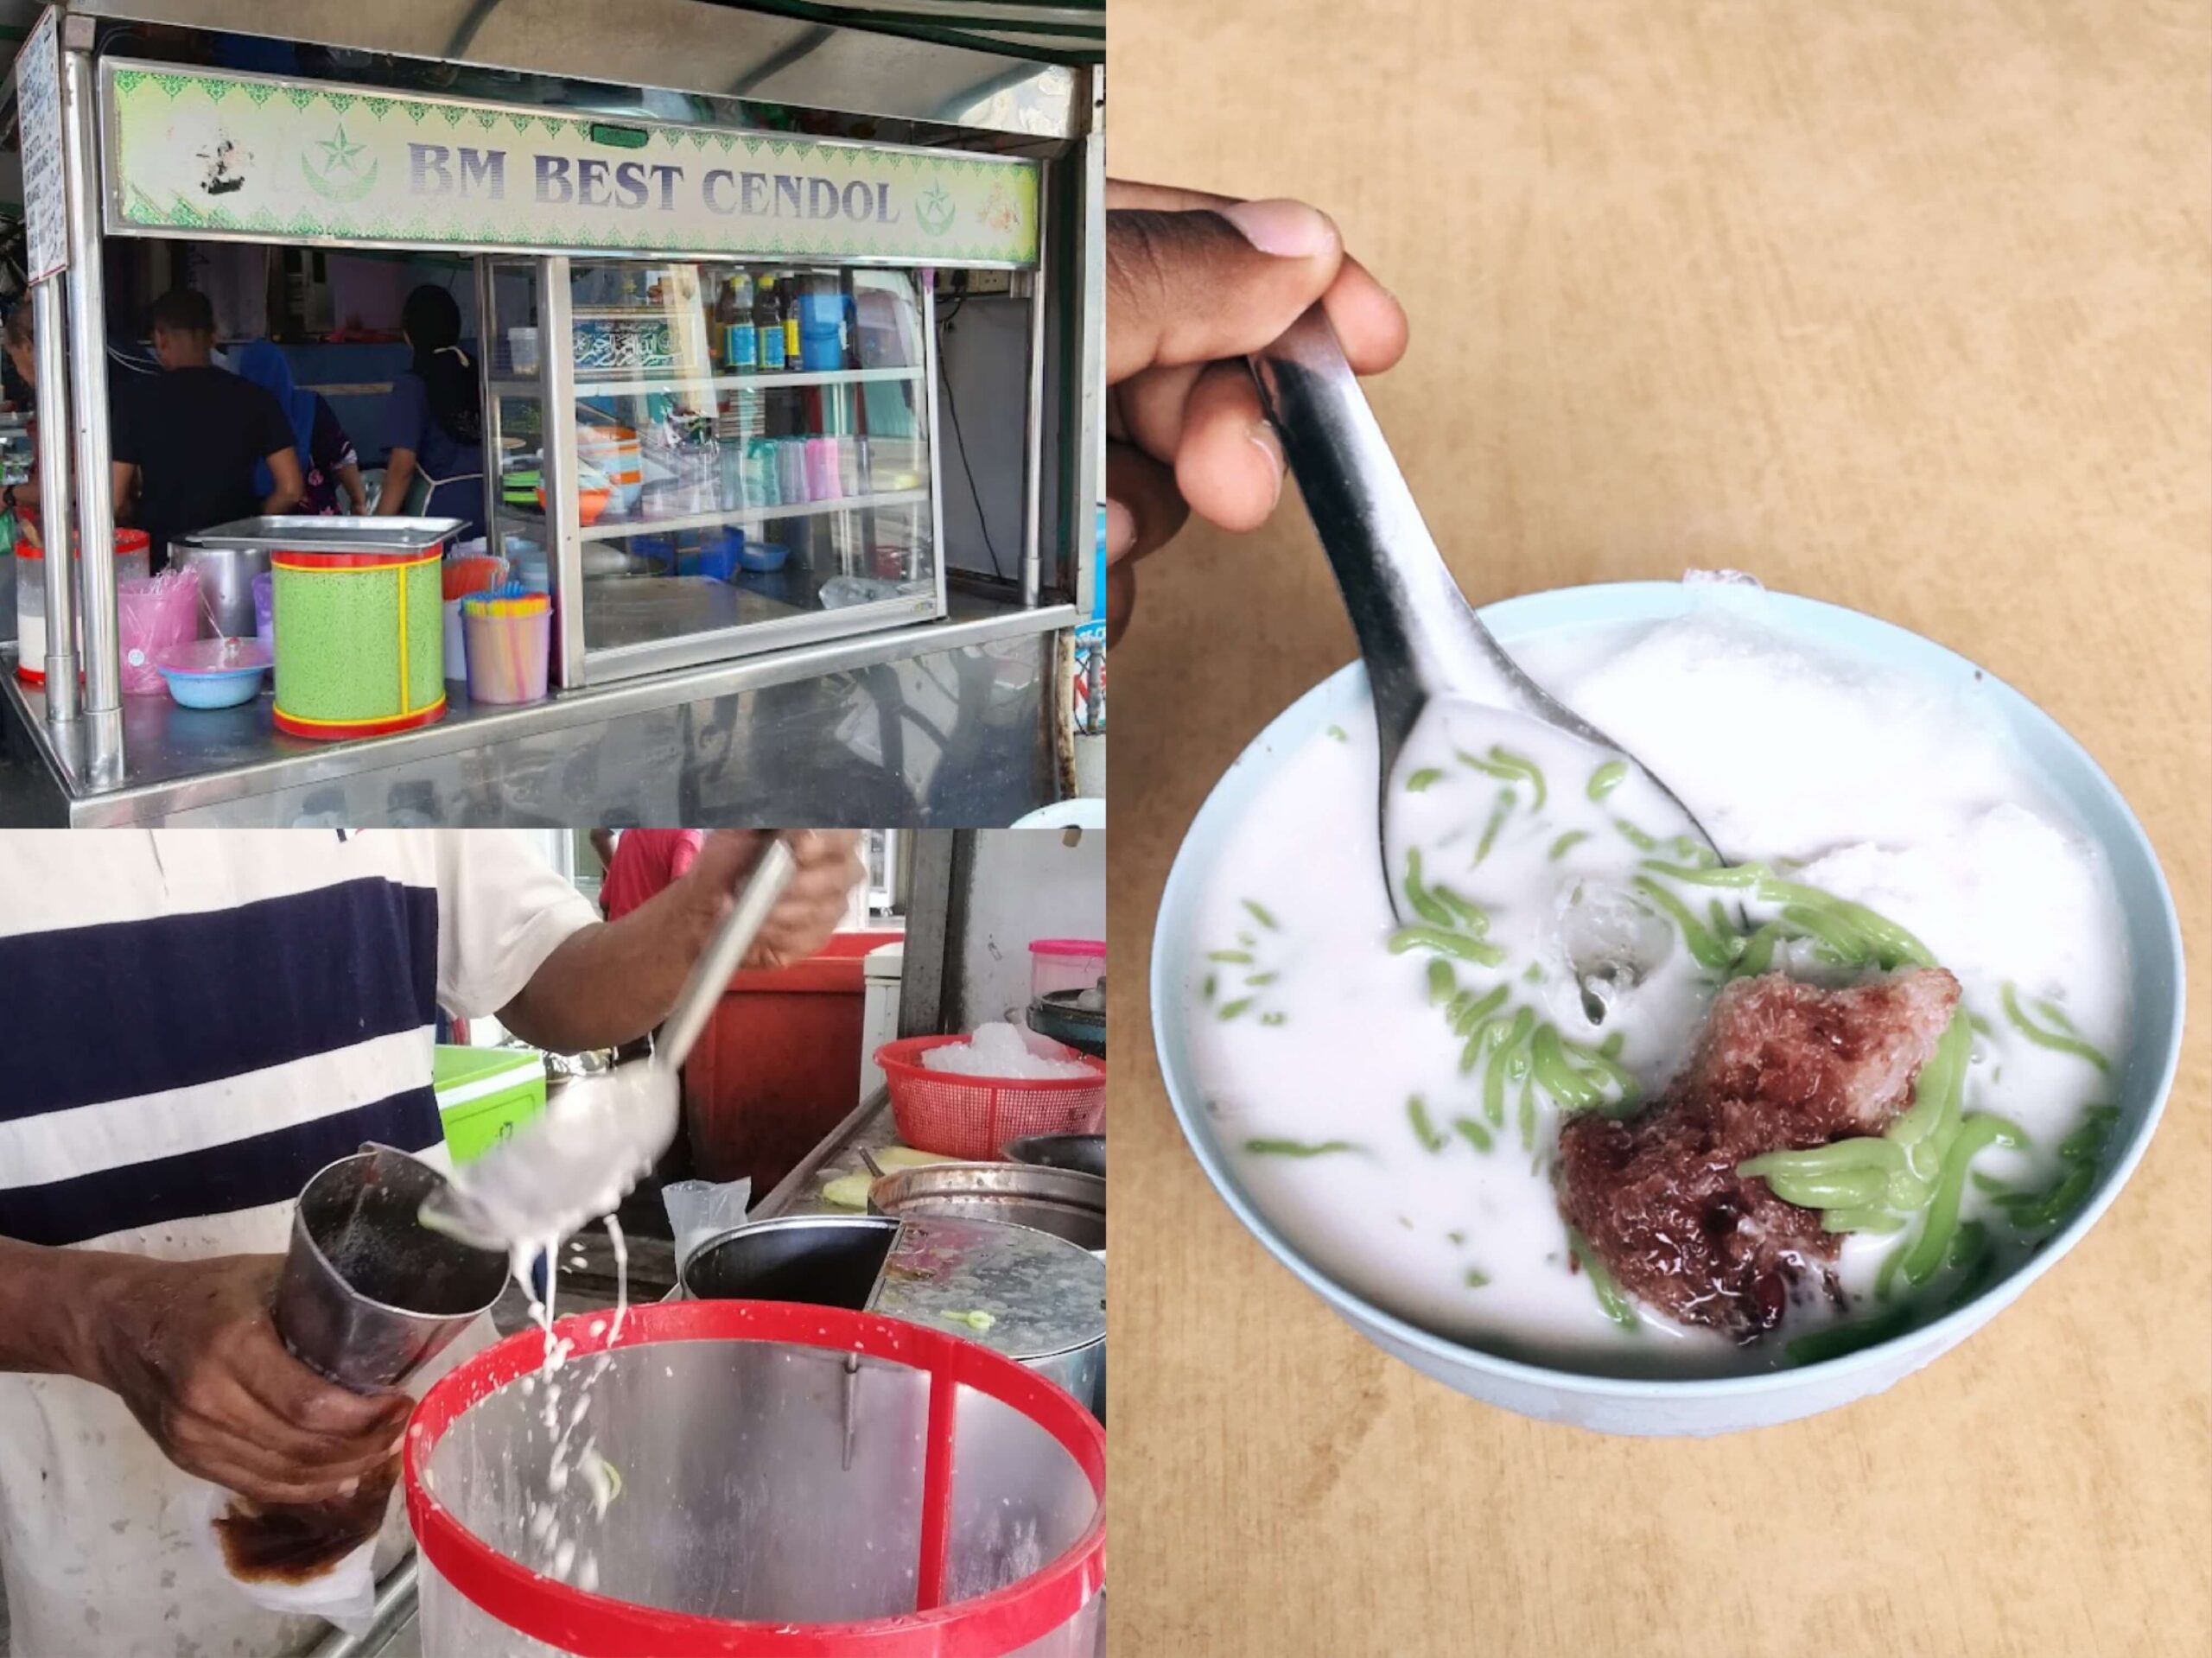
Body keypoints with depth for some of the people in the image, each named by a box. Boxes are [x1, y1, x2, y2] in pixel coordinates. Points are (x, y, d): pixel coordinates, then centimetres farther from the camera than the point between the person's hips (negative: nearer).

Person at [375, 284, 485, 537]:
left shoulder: (412, 386, -9)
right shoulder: (477, 375, 4)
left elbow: (402, 467, -12)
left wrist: (380, 528, -7)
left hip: (441, 511, -6)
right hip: (484, 506, 6)